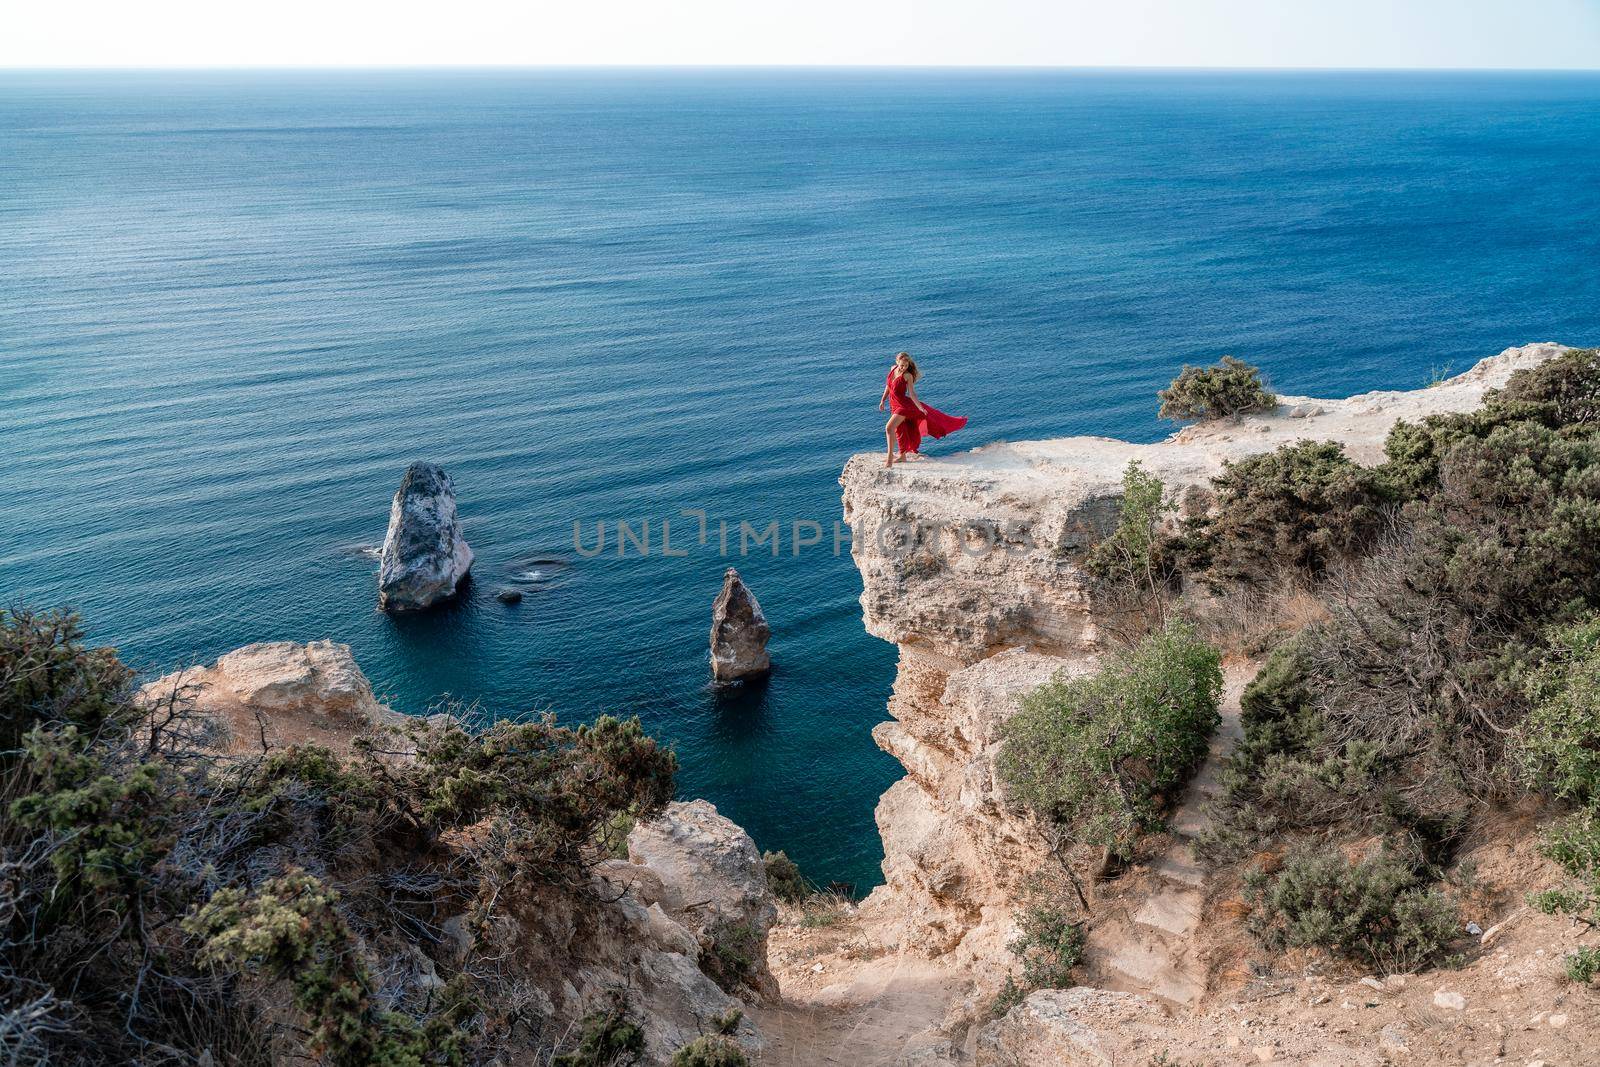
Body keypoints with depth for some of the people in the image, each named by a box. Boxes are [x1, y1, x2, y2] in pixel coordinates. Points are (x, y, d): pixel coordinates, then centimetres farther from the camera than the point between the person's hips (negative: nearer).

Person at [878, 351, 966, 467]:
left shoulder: (907, 376, -14)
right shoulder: (893, 369, 4)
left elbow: (912, 394, -13)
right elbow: (888, 386, 17)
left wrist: (920, 407, -17)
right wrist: (882, 401, 18)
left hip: (904, 405, -7)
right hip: (894, 406, 7)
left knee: (889, 428, -19)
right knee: (899, 431, 17)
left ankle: (890, 457, -14)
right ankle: (902, 456, 31)